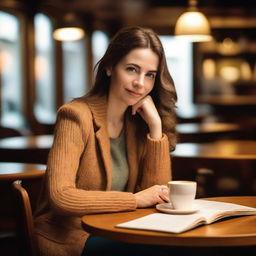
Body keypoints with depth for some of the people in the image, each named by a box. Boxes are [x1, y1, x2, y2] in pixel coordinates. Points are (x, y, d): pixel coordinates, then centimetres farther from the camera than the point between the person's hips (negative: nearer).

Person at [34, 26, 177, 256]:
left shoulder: (137, 121, 4)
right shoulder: (77, 116, -15)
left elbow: (158, 192, 0)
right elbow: (60, 196, -25)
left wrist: (156, 127, -10)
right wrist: (136, 199, -20)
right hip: (67, 237, -6)